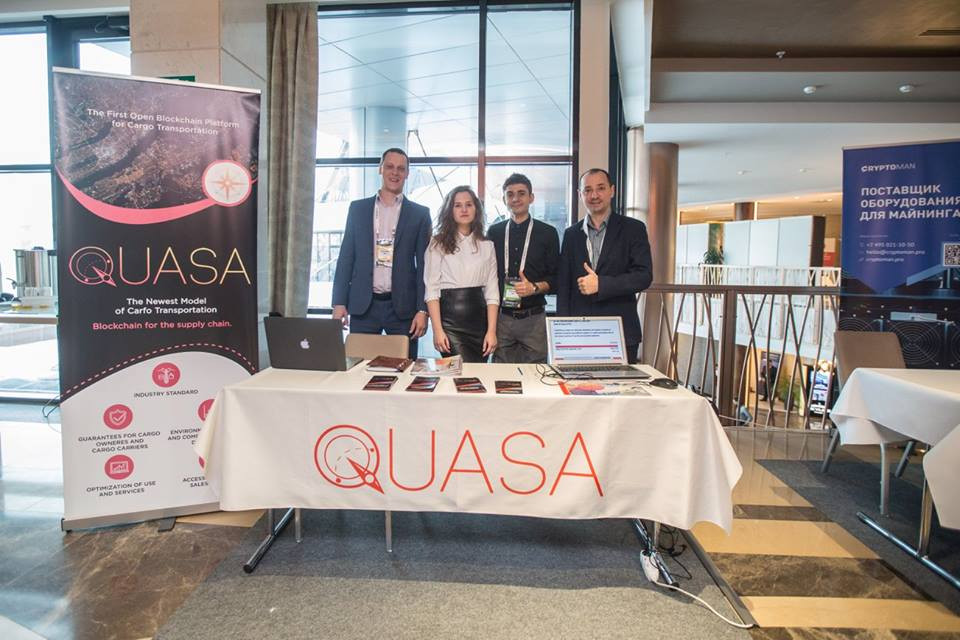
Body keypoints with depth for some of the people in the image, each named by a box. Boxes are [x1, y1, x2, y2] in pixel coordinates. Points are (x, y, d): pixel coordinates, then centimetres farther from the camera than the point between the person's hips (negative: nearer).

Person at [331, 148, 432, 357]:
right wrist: (339, 302, 1)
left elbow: (423, 264, 3)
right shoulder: (358, 208, 10)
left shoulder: (419, 214, 5)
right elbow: (346, 257, 9)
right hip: (363, 305, 1)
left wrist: (422, 310, -5)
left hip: (402, 306, -1)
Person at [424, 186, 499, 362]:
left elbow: (492, 292, 6)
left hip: (479, 321, 3)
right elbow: (432, 290, -3)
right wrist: (437, 330, -12)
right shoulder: (438, 245, 3)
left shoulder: (487, 246, 11)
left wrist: (492, 331, -3)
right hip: (449, 321, -3)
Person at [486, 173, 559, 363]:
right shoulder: (494, 232, 12)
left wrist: (534, 287, -15)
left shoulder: (547, 233, 7)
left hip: (533, 319, -1)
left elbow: (555, 278, 5)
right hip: (500, 317, 1)